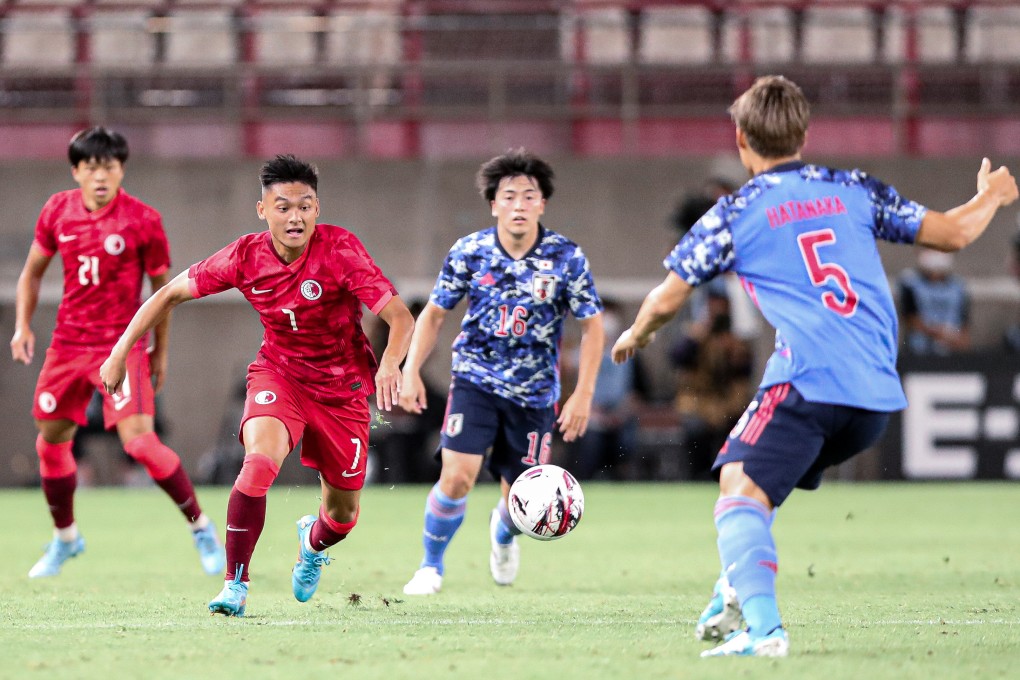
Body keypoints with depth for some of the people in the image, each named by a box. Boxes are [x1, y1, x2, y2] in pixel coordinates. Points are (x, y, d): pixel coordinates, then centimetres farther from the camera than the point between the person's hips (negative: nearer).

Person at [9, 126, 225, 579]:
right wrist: (23, 326, 4)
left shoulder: (142, 220, -10)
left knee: (139, 441, -18)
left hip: (121, 346, -5)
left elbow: (162, 286, 1)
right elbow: (32, 272, 16)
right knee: (51, 440, 11)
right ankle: (65, 538, 32)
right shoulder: (57, 211, 1)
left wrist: (160, 351, 5)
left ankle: (201, 527, -3)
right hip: (68, 345, 5)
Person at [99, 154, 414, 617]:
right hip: (278, 372, 0)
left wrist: (389, 365, -49)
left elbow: (400, 318, -29)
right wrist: (120, 352, -6)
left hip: (342, 387, 0)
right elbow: (171, 294, -2)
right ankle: (235, 586, -20)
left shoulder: (341, 250, -23)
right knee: (260, 461, -30)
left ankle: (313, 543, 48)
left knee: (343, 516, 8)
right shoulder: (246, 256, -15)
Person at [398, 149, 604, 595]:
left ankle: (503, 532, 44)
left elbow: (592, 325, -1)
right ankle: (431, 566, 6)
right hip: (475, 381, 0)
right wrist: (411, 370, -4)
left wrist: (583, 394, -7)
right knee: (457, 477, -19)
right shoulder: (468, 253, -8)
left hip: (534, 394, 0)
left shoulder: (566, 258, -11)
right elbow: (434, 313, 5)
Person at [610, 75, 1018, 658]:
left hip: (809, 383, -6)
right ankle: (738, 592, 14)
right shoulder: (855, 191, 15)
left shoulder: (734, 216, 5)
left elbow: (666, 301, 12)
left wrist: (635, 335, 34)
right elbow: (952, 233, 16)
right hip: (879, 393, 6)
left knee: (741, 488, -11)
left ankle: (763, 626, -32)